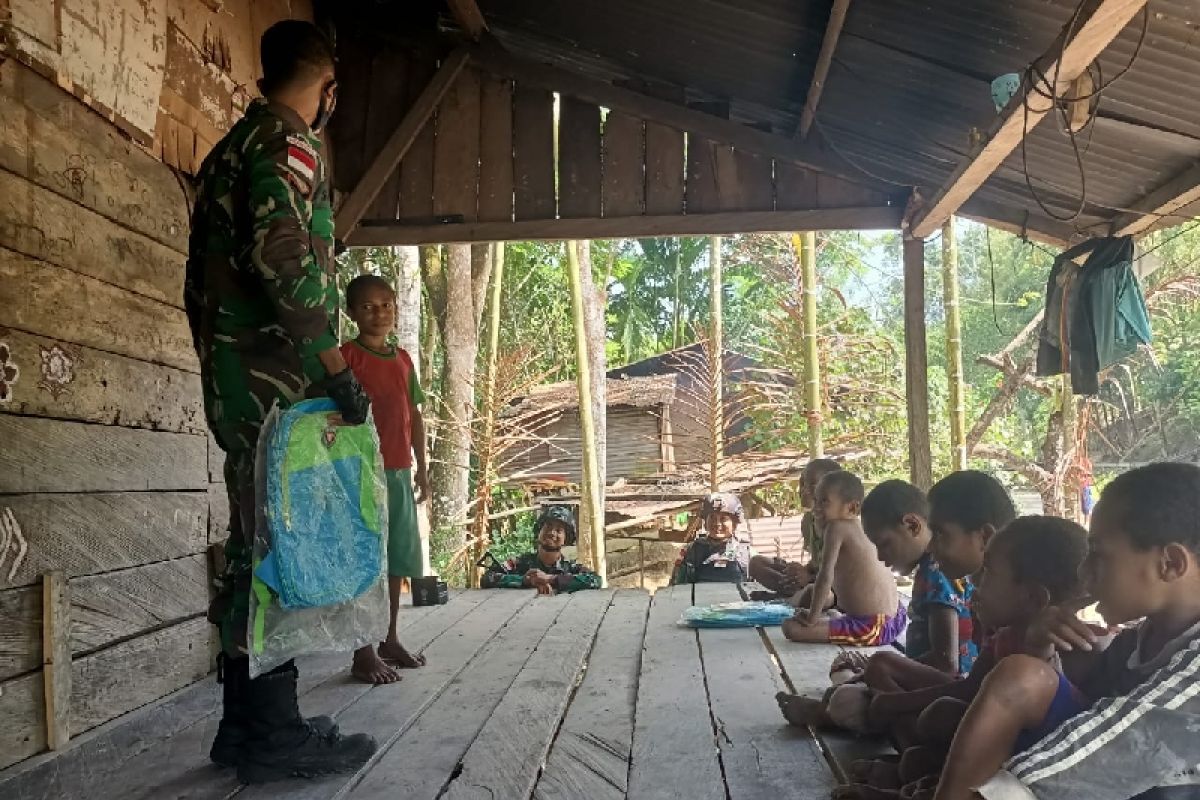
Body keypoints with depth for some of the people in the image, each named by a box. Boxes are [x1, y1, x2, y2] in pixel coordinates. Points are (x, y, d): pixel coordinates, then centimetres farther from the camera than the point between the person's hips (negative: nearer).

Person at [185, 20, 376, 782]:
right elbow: (282, 258, -21)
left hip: (233, 377, 10)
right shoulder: (287, 143, -6)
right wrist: (340, 368, -19)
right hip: (280, 378, -10)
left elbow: (201, 277, 23)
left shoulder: (229, 149, 24)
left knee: (256, 546, 11)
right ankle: (275, 732, -1)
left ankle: (247, 722, 17)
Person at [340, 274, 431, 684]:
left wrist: (421, 467, 15)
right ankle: (364, 652, 4)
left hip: (400, 471, 7)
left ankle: (389, 639, 25)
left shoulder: (403, 359, 14)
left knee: (398, 558, 12)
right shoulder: (347, 355, -5)